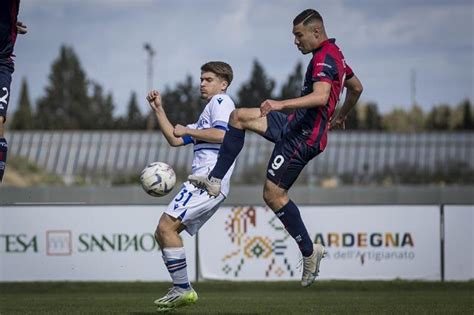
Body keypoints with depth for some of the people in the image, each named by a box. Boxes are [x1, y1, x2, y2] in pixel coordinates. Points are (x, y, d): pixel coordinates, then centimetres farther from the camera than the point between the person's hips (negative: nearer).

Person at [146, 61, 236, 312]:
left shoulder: (221, 101, 2)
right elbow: (174, 140, 30)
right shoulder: (207, 114, 33)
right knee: (162, 233, 7)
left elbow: (222, 134, -17)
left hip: (209, 177, -10)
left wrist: (188, 131, -7)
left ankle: (183, 289, -19)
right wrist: (158, 109, 24)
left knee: (167, 224, -19)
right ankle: (180, 290, 3)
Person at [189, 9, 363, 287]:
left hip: (304, 136, -11)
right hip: (295, 125, 11)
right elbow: (356, 88, 29)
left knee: (274, 194, -9)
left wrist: (281, 104, -41)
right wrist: (341, 117, 44)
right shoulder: (335, 54, 15)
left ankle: (309, 251, 1)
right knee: (239, 117, 8)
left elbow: (320, 96, -34)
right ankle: (215, 180, 6)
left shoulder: (324, 58, -17)